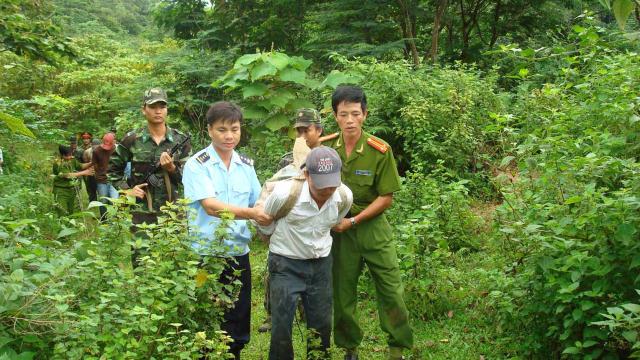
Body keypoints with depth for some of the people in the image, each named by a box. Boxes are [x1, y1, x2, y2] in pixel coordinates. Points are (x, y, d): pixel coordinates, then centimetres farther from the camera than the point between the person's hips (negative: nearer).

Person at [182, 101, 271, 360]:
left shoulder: (246, 165, 8)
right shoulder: (197, 165, -9)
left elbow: (259, 205, 14)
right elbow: (210, 206, -21)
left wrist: (268, 219, -6)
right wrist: (251, 213, -32)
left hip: (239, 254, 5)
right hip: (205, 255, -5)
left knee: (237, 325, 13)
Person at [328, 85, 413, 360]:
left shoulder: (380, 151, -13)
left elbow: (386, 198, -9)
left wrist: (353, 221, -13)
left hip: (372, 227, -2)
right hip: (338, 229, 2)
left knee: (391, 290, 1)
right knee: (342, 292, 11)